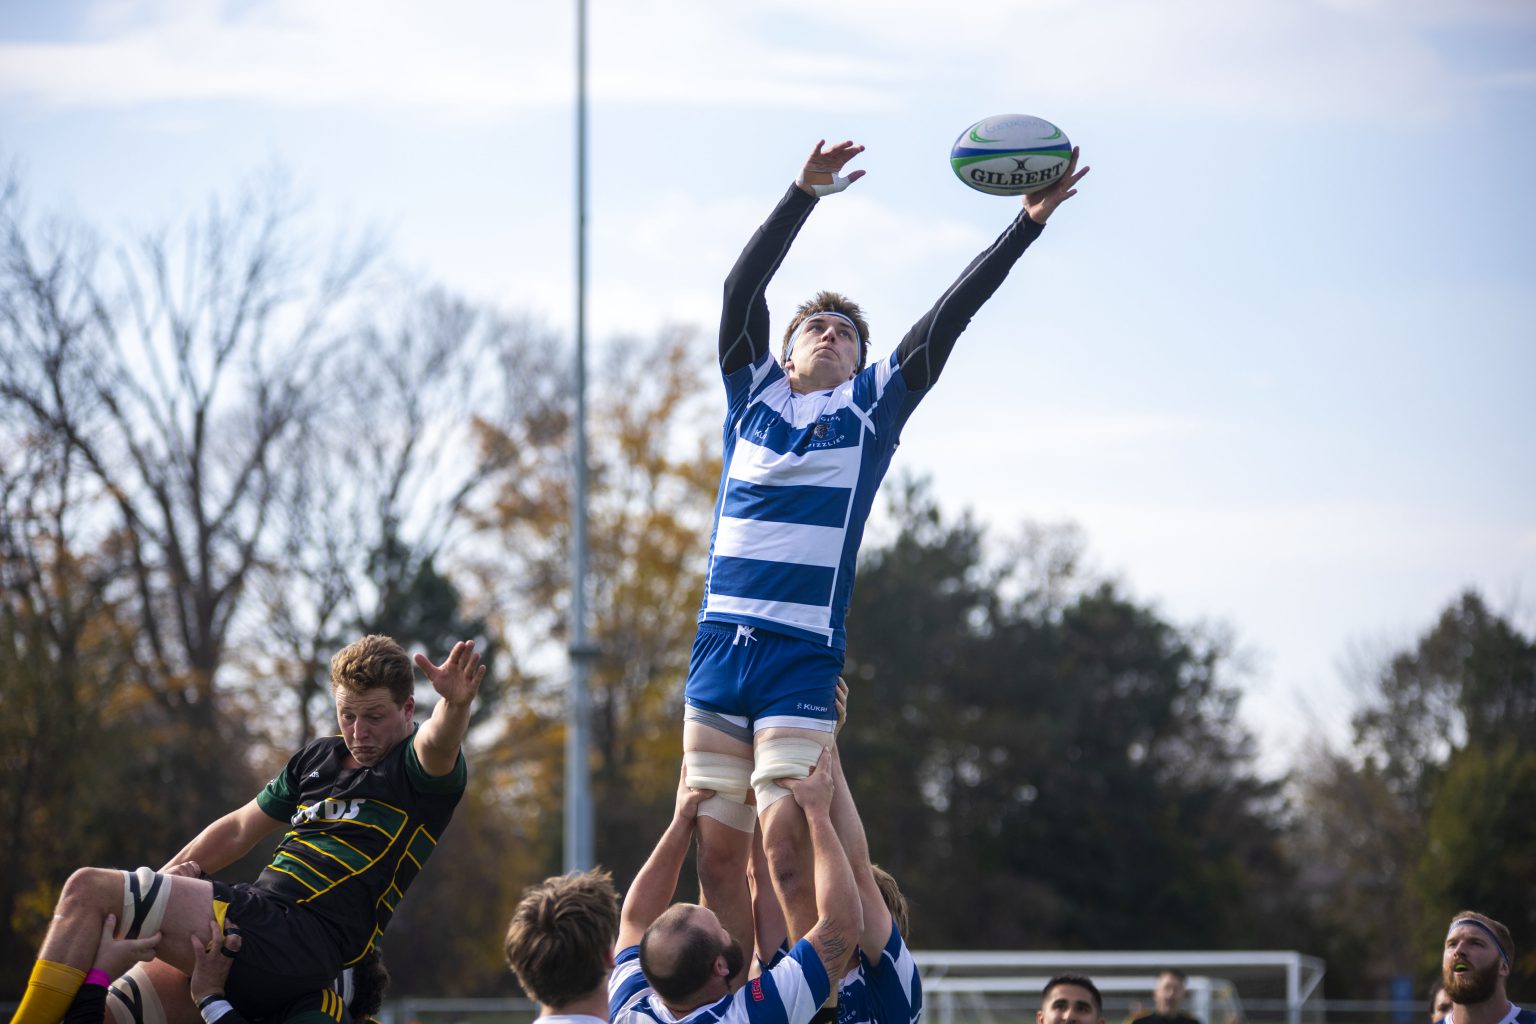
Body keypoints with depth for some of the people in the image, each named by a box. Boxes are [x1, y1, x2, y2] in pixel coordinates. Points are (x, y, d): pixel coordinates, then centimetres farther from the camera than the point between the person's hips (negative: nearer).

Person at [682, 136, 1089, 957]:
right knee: (716, 852, 1)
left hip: (804, 657, -2)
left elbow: (947, 318, 6)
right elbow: (741, 289, 4)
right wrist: (804, 195, -5)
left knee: (787, 843, -13)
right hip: (720, 643, 2)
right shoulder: (753, 393, 14)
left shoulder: (873, 407, 11)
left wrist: (1028, 224, 1)